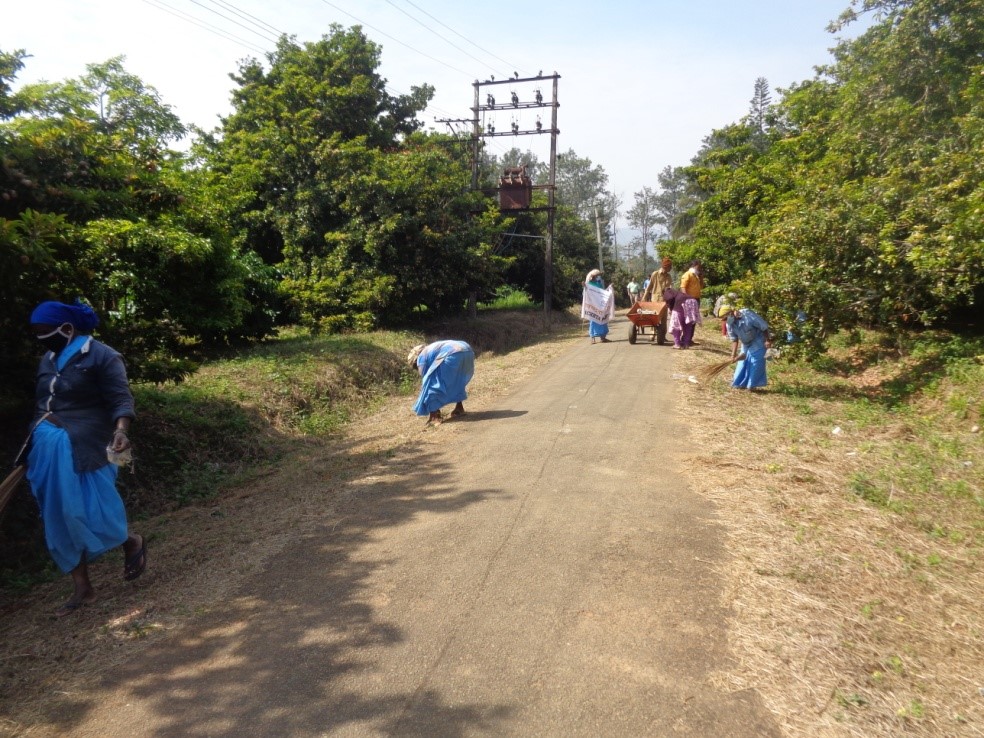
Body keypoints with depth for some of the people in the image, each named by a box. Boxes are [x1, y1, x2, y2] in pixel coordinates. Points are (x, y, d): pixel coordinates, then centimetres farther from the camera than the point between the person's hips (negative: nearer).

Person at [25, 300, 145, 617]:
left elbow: (121, 400, -16)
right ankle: (83, 589, 20)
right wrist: (37, 441, 22)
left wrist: (120, 430, -33)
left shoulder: (100, 356, -10)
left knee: (85, 514, -6)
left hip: (83, 450, -8)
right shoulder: (48, 359, 13)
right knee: (60, 520, 9)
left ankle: (133, 544, 24)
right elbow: (41, 404, 20)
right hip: (48, 449, 8)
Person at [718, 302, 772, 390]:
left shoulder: (748, 315, -33)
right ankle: (741, 383, 17)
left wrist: (768, 340, -18)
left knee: (755, 362, -7)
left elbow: (764, 326, -23)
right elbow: (734, 339, -7)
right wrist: (734, 354, -16)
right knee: (743, 361, 7)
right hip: (746, 343, 6)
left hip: (758, 341, -6)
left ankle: (752, 384, 1)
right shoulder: (729, 324, -14)